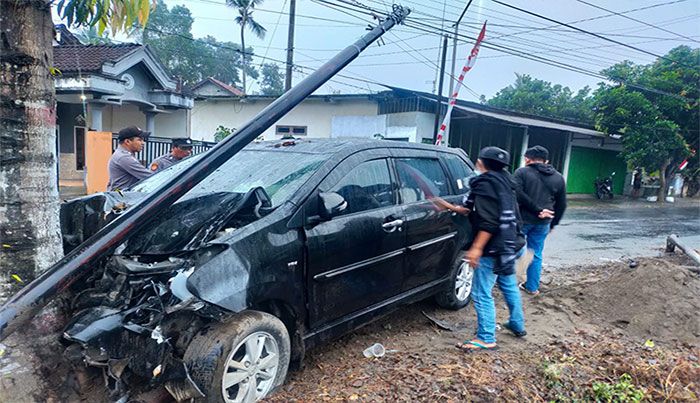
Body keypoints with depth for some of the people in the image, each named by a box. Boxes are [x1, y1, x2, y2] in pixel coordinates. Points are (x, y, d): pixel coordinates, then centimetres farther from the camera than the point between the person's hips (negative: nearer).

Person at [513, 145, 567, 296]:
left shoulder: (522, 172, -4)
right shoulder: (558, 178, 10)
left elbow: (518, 195, -19)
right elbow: (561, 205, 13)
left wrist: (537, 209, -16)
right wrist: (552, 223, 20)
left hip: (522, 219, -4)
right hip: (543, 223, 4)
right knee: (536, 255, 14)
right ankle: (532, 287, 20)